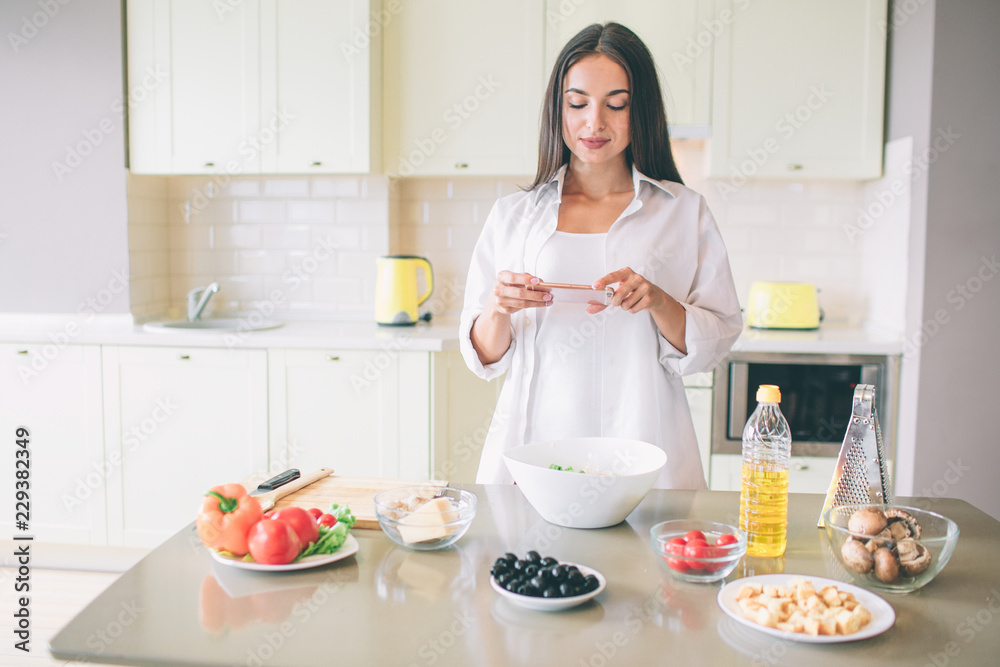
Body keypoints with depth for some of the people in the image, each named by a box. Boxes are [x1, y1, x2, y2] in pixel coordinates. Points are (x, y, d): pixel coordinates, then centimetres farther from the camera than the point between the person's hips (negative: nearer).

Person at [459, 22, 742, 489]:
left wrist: (658, 302, -16)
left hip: (644, 453, 0)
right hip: (533, 444, 1)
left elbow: (716, 342, 1)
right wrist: (497, 309, -14)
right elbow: (485, 357, 6)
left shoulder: (684, 212, 5)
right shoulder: (512, 215, 7)